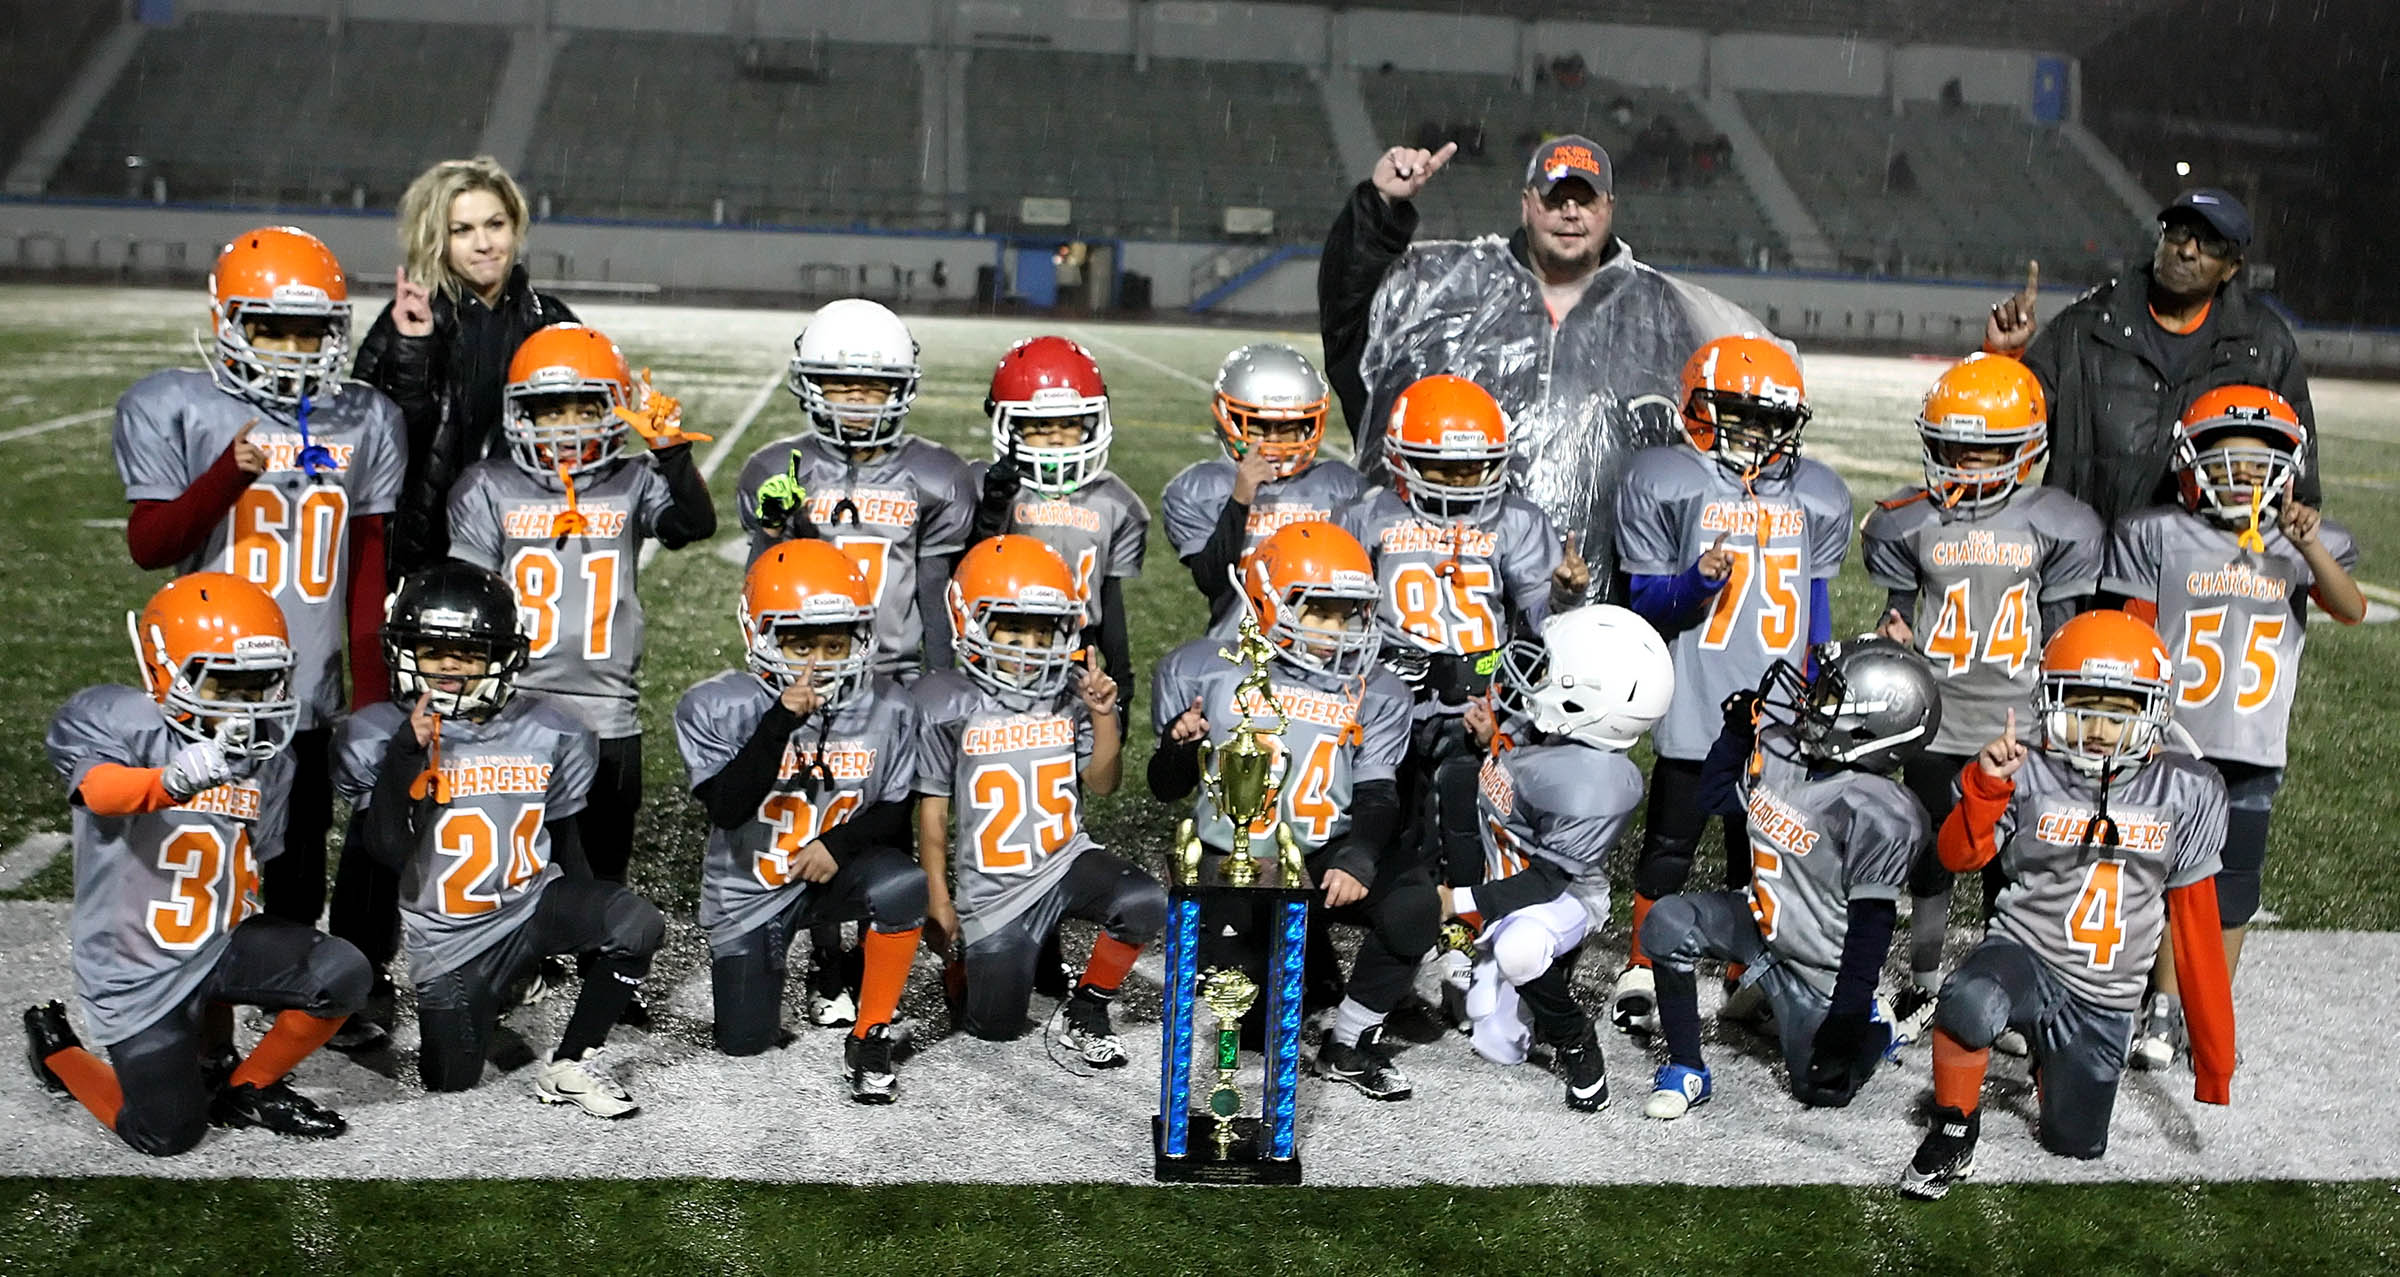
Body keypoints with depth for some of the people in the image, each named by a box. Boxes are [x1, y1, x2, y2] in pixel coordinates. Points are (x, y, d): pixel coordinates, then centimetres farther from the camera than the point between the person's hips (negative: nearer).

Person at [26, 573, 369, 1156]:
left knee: (341, 974, -20)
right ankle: (55, 1047, 28)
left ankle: (244, 1088, 6)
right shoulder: (111, 719, -14)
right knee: (168, 1136, -1)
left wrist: (233, 968, 14)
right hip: (136, 972, -4)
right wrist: (176, 779, -59)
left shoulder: (266, 750, 3)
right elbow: (100, 790, -37)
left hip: (221, 944, 5)